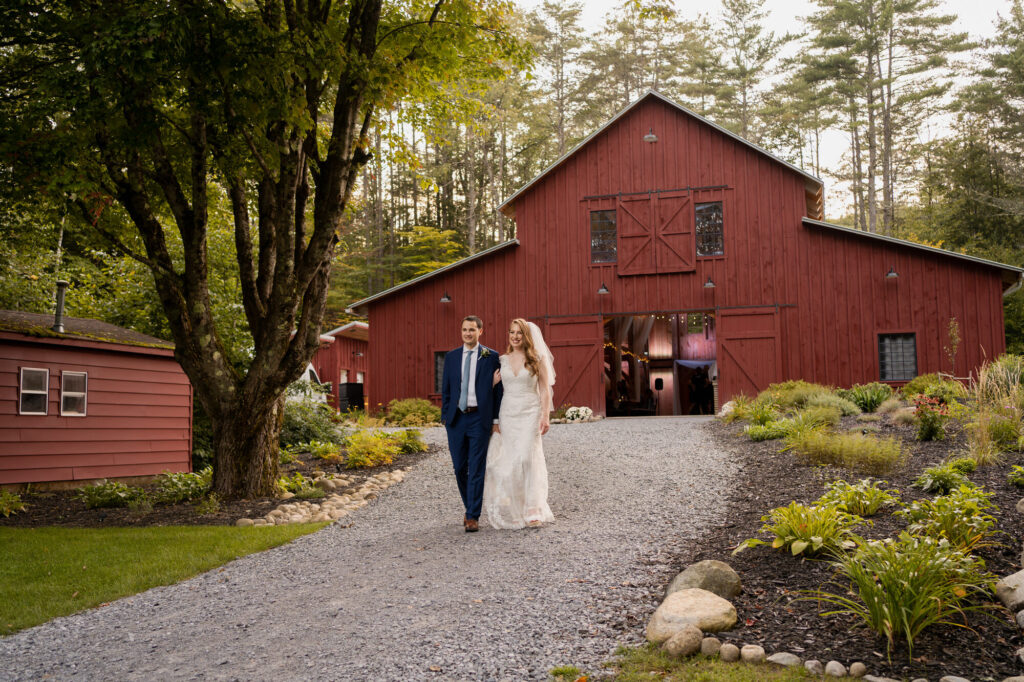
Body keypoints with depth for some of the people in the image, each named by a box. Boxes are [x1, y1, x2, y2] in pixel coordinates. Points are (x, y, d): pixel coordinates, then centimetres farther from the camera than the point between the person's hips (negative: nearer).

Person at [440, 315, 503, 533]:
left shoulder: (491, 357, 1)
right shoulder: (451, 357, 11)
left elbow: (497, 388, 1)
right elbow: (445, 389, 13)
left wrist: (496, 419, -4)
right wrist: (445, 417, 6)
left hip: (479, 417, -3)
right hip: (456, 418, 3)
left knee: (477, 468, -4)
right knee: (459, 467, 7)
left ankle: (473, 517, -1)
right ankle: (470, 505, 28)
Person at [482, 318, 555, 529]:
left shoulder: (537, 359, 1)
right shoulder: (502, 360, 8)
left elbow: (545, 390, -1)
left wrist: (546, 417, -10)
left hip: (530, 414, -3)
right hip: (507, 415, 3)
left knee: (528, 459, -10)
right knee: (507, 462, 2)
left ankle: (533, 512, -4)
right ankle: (511, 510, 14)